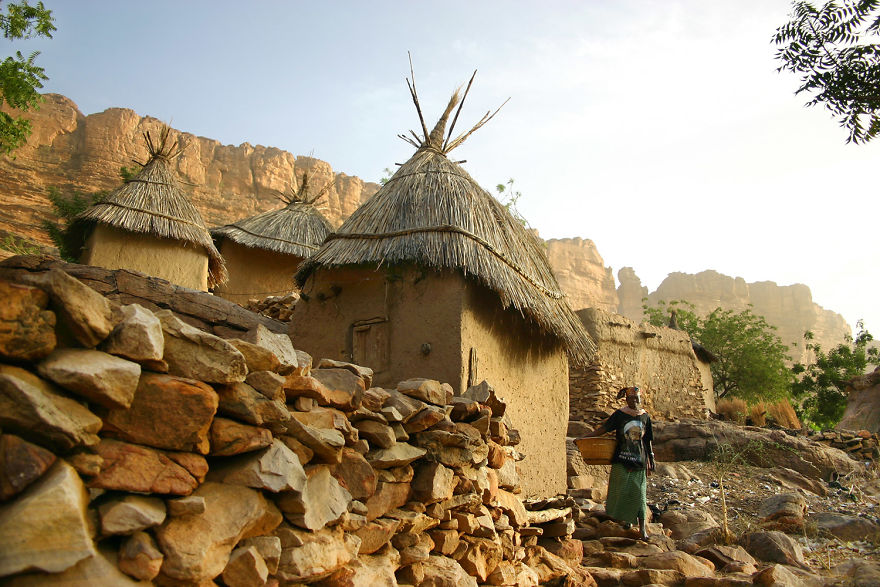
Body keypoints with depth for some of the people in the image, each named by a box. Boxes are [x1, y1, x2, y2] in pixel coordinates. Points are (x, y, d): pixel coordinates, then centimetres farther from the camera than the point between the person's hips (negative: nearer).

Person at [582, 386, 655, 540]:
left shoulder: (645, 417, 6)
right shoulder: (619, 415, -1)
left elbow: (648, 442, 12)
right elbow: (603, 429, -1)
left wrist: (650, 461, 11)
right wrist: (585, 437, -8)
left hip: (639, 461, 1)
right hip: (621, 460, -1)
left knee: (639, 494, 0)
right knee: (621, 491, 0)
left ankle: (642, 528, 4)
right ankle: (625, 518, 20)